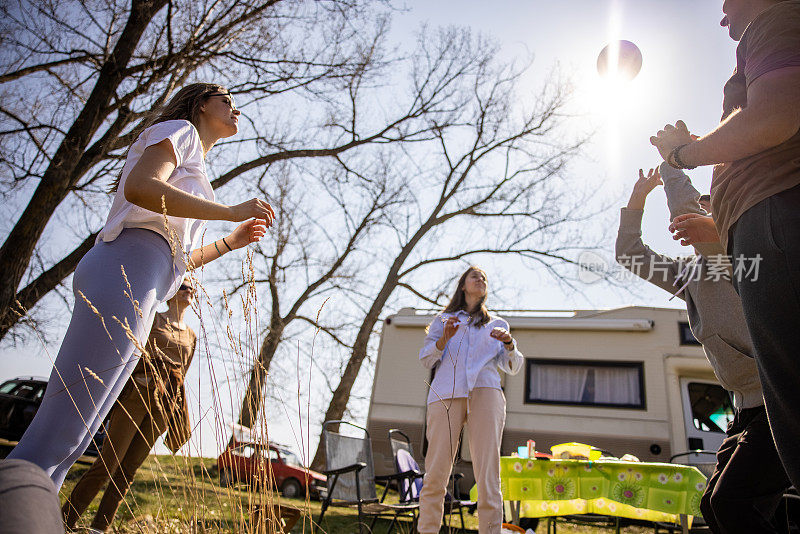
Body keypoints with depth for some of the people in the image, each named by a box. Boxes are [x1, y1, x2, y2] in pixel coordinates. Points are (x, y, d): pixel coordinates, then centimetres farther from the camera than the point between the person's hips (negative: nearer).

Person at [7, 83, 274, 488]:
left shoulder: (194, 173, 36)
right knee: (56, 438, -16)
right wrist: (232, 211, -10)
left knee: (69, 443, 3)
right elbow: (139, 186, -12)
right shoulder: (179, 129, 12)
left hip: (141, 296, 9)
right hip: (123, 275, -9)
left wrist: (231, 242, 28)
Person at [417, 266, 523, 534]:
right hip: (446, 392, 0)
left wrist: (509, 344, 0)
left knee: (487, 469, -12)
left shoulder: (497, 324, 28)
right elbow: (425, 359, 16)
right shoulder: (443, 320, 26)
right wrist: (444, 339, -2)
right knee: (436, 472, -8)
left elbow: (513, 367, 20)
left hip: (485, 391, 1)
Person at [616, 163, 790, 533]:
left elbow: (684, 206, -21)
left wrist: (671, 164, -2)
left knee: (732, 501, -19)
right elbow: (629, 254, 23)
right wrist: (637, 200, 18)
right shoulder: (688, 274, 19)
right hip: (750, 406, 9)